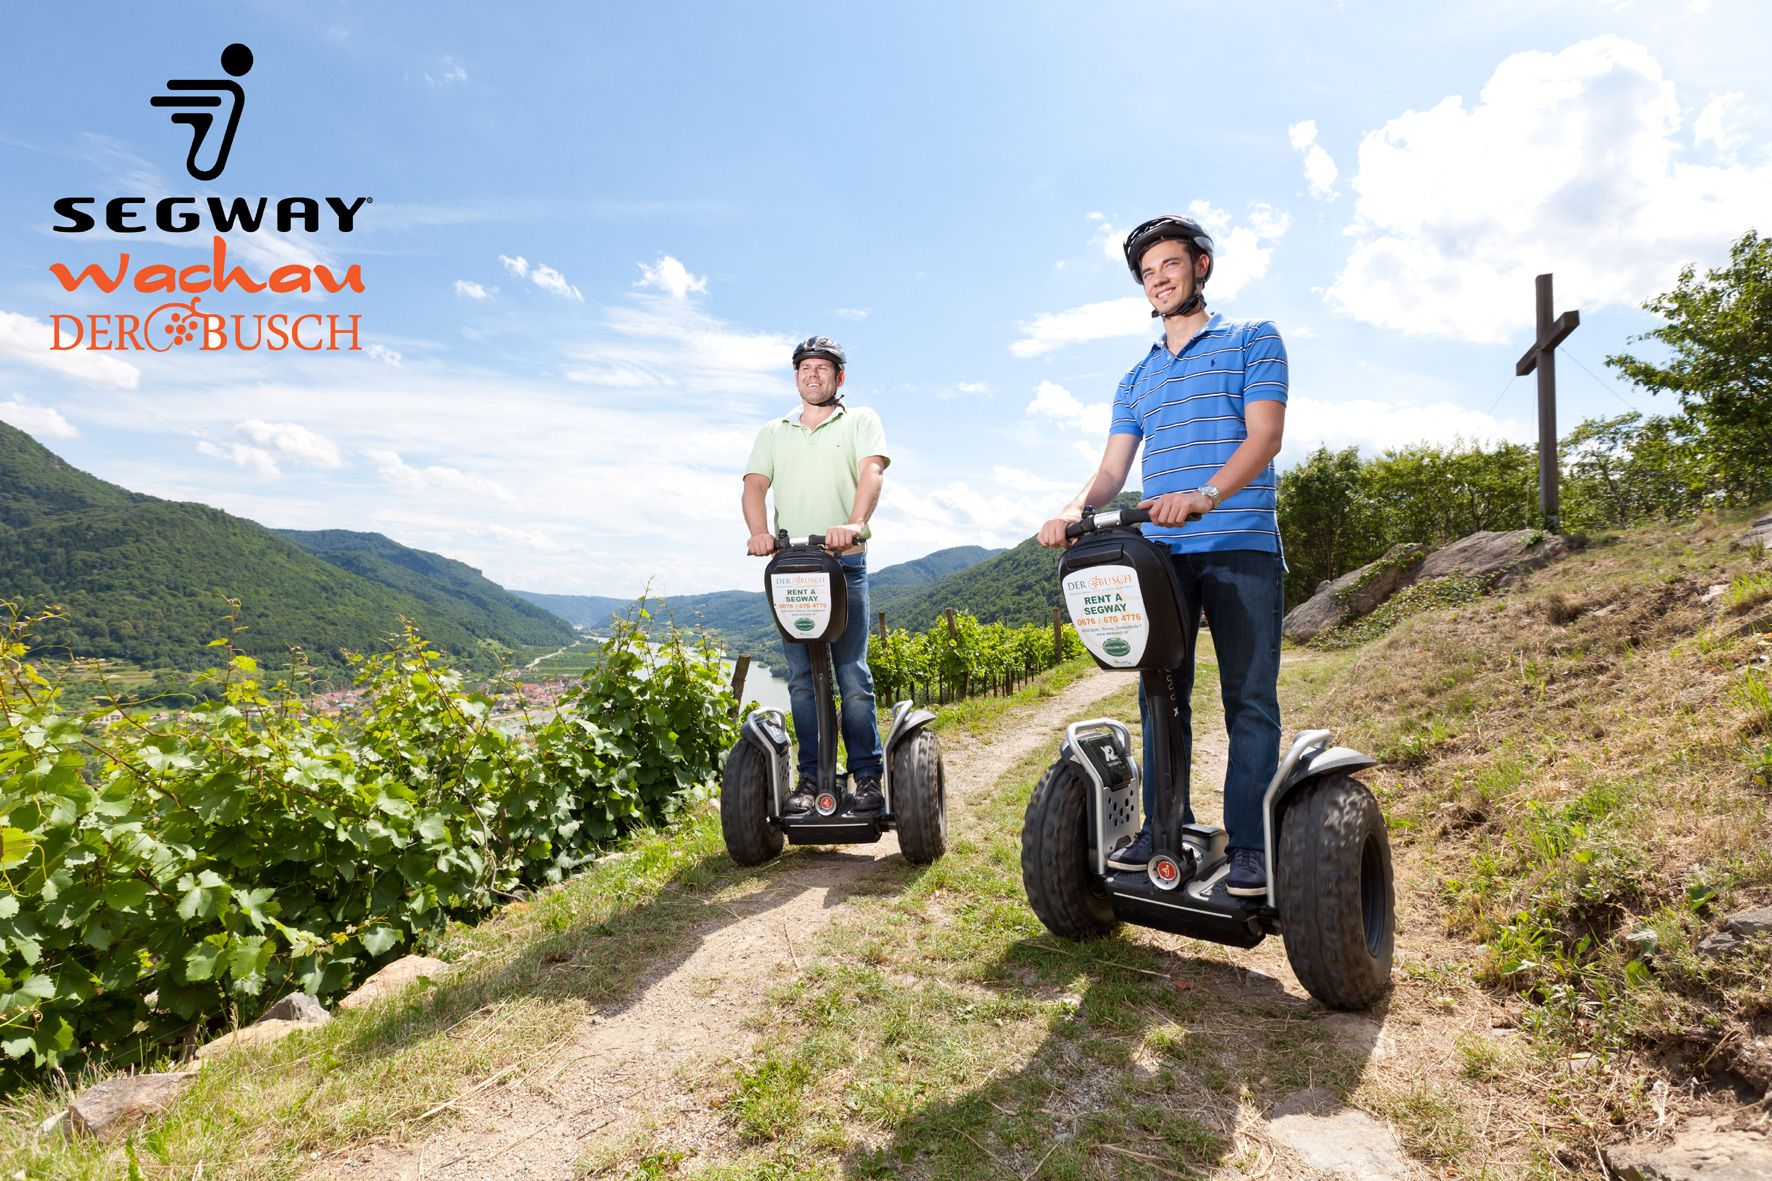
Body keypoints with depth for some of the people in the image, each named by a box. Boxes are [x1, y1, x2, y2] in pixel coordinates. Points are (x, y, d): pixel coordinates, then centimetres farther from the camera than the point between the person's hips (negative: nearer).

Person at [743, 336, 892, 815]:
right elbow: (754, 485, 6)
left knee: (853, 675, -5)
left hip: (845, 564, -3)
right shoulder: (773, 433, 21)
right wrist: (758, 532, -16)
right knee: (802, 679, 2)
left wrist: (854, 524, -26)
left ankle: (867, 777, 2)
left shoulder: (860, 421, 12)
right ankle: (810, 778, 8)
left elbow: (871, 473, -7)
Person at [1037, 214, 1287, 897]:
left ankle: (1249, 844, 2)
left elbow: (1264, 436, -6)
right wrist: (1074, 510, -9)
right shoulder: (1138, 378, 22)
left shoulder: (1253, 340, 9)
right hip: (1162, 552, 5)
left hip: (1241, 547, -4)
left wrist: (1203, 495, -24)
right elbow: (1112, 470, 14)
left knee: (1249, 698, -4)